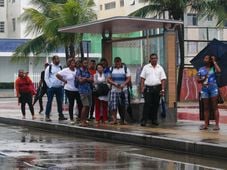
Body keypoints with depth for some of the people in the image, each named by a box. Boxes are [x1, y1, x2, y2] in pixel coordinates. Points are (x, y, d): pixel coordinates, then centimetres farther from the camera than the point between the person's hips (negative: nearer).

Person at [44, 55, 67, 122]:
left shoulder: (60, 67, 10)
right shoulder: (49, 67, -4)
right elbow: (46, 78, -5)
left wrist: (62, 84, 6)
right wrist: (50, 85, -10)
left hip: (59, 87, 5)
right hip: (51, 87, -5)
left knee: (60, 101, 8)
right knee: (49, 101, -2)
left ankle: (60, 115, 16)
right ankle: (47, 116, 2)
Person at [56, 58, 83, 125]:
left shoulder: (77, 70, 6)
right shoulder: (65, 71, -4)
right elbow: (57, 75, -9)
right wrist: (64, 80, -7)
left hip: (78, 90, 3)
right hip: (69, 90, -3)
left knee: (80, 104, -1)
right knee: (71, 104, 3)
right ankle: (71, 119, 12)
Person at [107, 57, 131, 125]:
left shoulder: (125, 69, 5)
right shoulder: (111, 69, 9)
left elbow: (128, 78, -2)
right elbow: (108, 79, 4)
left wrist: (123, 84, -18)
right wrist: (114, 84, -13)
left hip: (123, 90, 0)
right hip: (114, 90, 0)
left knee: (123, 106, 2)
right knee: (113, 105, -10)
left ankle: (122, 119, 12)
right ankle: (114, 119, -9)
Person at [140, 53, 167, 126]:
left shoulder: (160, 68, 9)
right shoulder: (146, 67, 6)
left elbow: (163, 79, 5)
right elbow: (142, 78, 4)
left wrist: (163, 89, -4)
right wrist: (142, 88, -5)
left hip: (157, 88, 2)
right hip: (148, 88, -2)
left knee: (156, 104, 5)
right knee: (147, 104, -8)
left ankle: (154, 120, 15)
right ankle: (144, 120, -9)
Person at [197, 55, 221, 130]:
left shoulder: (213, 68, 4)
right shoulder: (201, 70, 10)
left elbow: (219, 70, -18)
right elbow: (198, 80, 9)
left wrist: (214, 62, -7)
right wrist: (203, 79, -12)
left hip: (213, 88, -3)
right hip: (204, 89, 3)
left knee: (214, 107, -4)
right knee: (206, 108, 6)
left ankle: (217, 124, -6)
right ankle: (206, 124, 8)